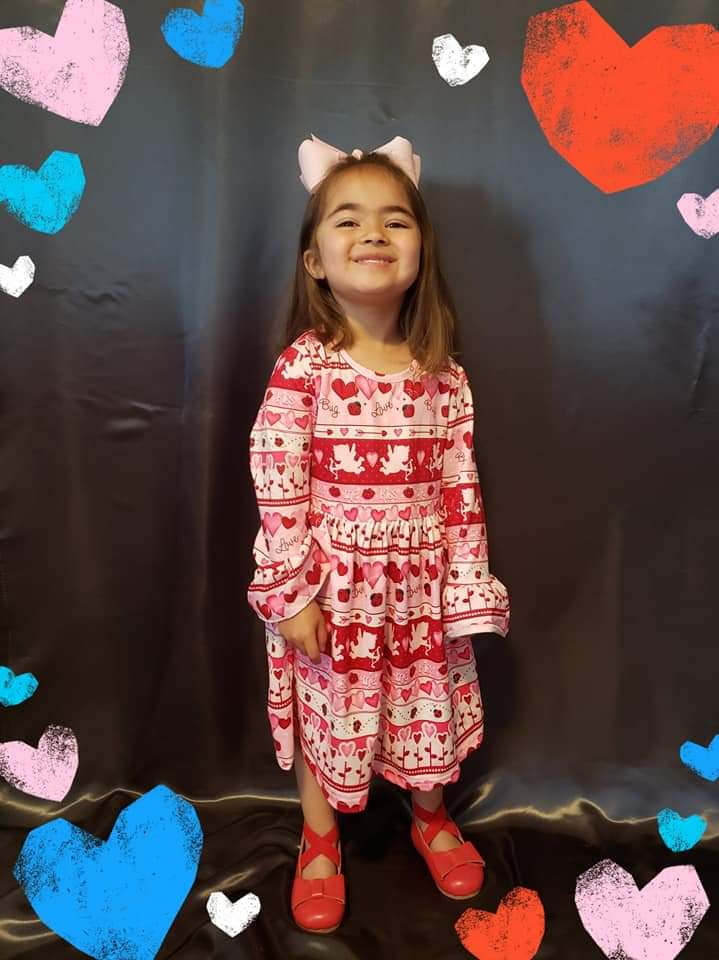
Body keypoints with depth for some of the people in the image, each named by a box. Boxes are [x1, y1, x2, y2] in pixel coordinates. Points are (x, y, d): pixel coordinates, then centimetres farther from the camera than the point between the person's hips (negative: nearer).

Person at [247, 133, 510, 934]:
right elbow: (277, 489, -13)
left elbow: (461, 491, -1)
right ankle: (320, 842, 42)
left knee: (429, 707, 19)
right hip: (334, 586, -2)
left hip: (421, 586, 3)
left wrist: (467, 591, 0)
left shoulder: (443, 377, -4)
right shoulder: (303, 366, -13)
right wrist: (291, 595, -12)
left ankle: (431, 817, 49)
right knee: (323, 710, 14)